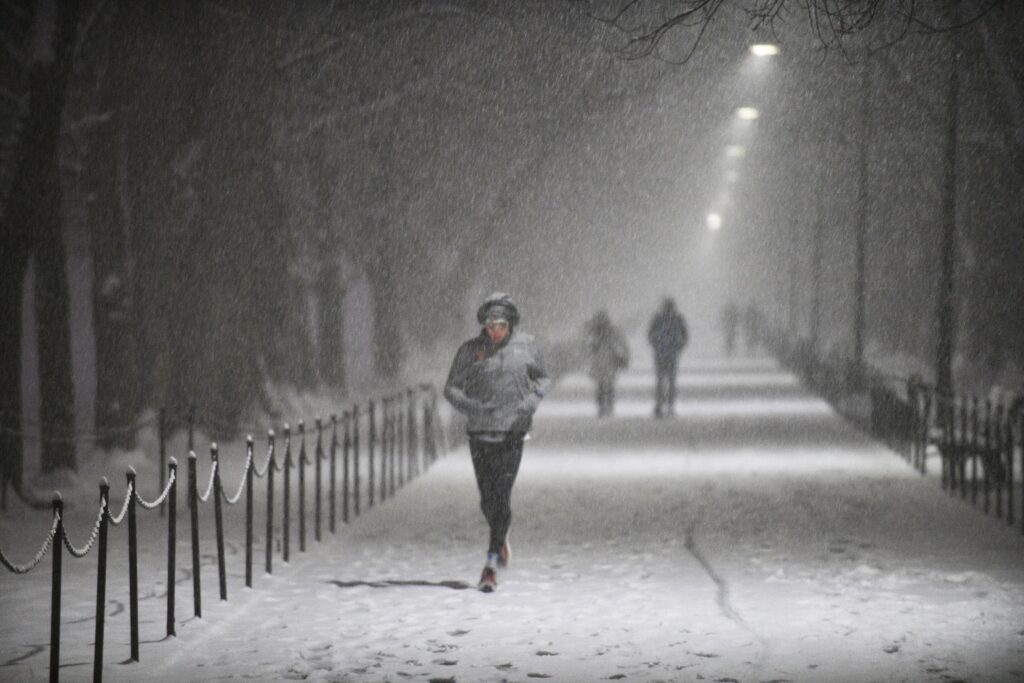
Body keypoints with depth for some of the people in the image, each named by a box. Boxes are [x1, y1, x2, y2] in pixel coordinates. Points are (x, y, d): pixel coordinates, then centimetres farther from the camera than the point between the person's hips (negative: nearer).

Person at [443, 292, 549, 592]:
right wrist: (470, 406, -15)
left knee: (502, 495, -11)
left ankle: (492, 564, -7)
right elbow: (451, 388, 4)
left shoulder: (525, 345, 2)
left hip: (512, 432, -1)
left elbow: (542, 377, 16)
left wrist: (533, 401, -3)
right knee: (487, 498, 5)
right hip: (480, 432, 1)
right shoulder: (470, 350, 0)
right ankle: (501, 539, 37)